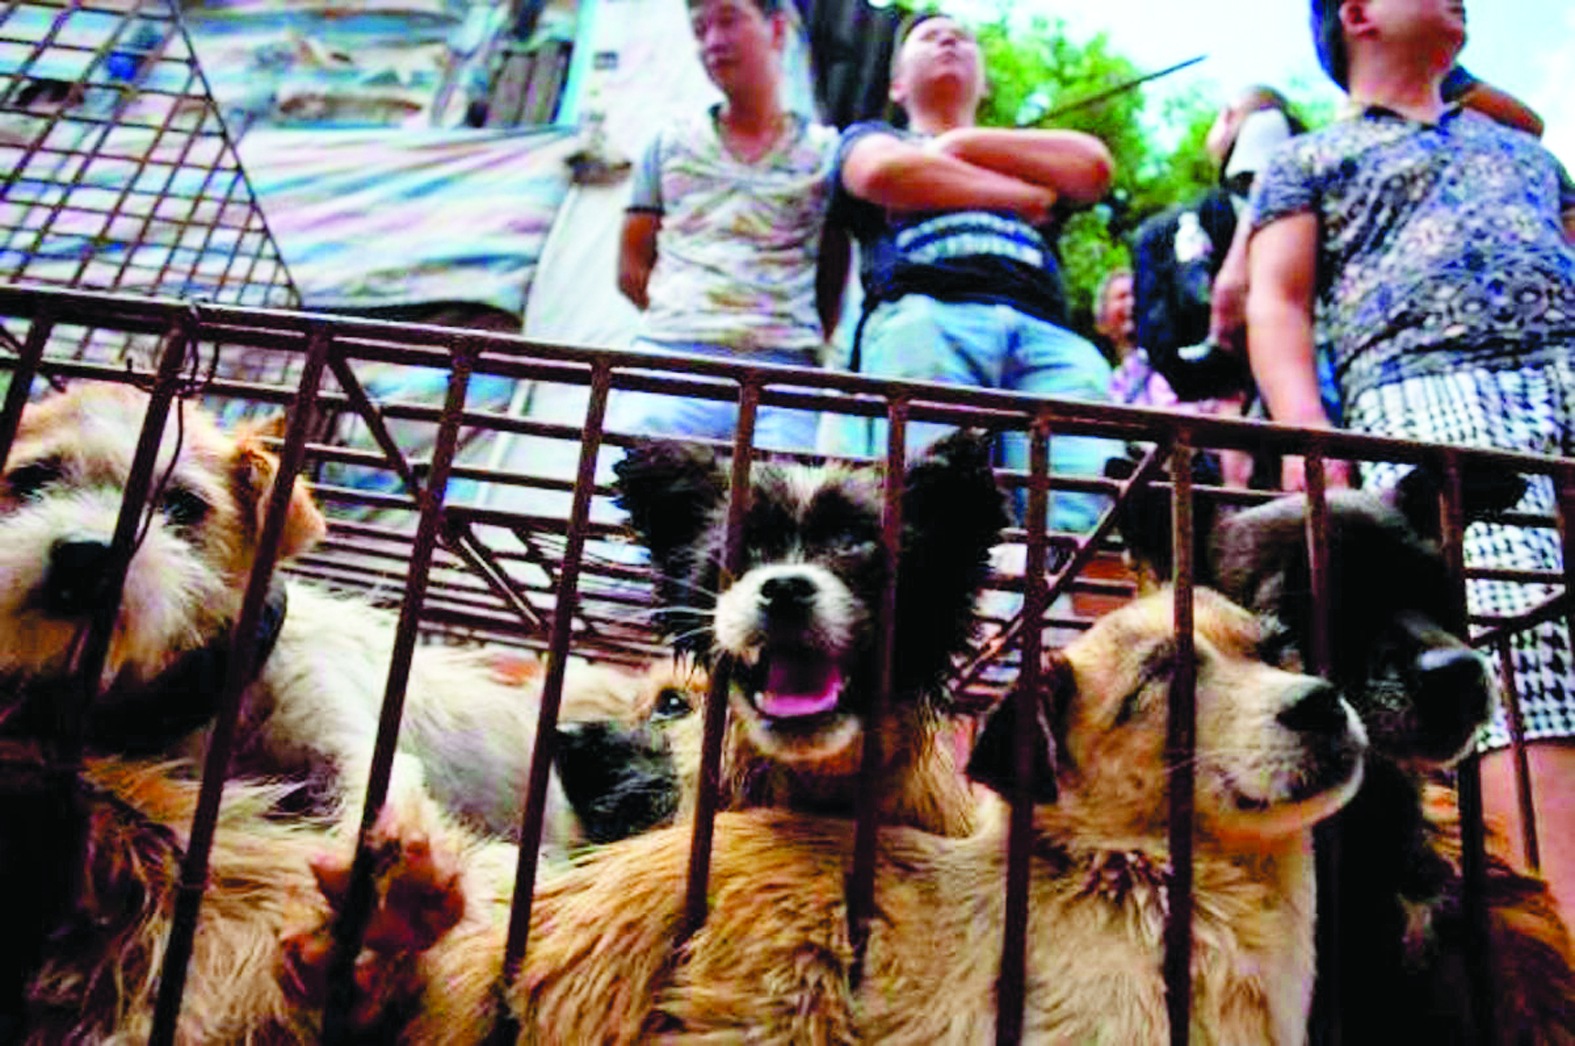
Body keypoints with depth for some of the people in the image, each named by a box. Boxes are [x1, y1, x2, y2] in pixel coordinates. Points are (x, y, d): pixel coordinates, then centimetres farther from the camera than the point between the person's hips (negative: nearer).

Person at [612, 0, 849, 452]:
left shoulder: (827, 152, 15)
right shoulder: (670, 143, 22)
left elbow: (834, 284, 14)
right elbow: (631, 268, 20)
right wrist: (688, 326, 8)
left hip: (780, 369, -1)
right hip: (670, 356, 1)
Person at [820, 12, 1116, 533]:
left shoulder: (1031, 155, 42)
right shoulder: (873, 136, 33)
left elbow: (1094, 165, 19)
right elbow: (884, 173, 7)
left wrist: (961, 144, 16)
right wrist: (1021, 195, 14)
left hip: (1045, 331, 3)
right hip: (923, 311, -2)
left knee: (1083, 505, -27)